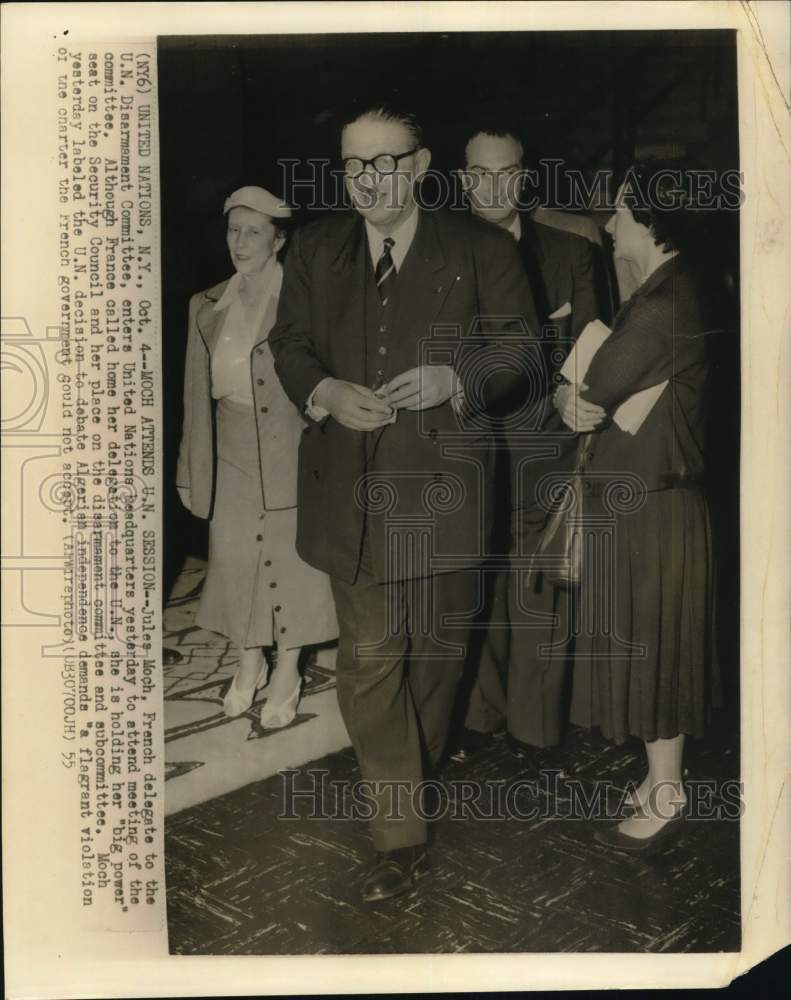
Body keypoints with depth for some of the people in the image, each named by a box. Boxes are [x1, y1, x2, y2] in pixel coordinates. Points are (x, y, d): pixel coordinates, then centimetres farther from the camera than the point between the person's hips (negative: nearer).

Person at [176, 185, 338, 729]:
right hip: (234, 454, 4)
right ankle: (250, 663, 32)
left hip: (292, 452, -4)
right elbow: (198, 392, 7)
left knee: (290, 556, 7)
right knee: (236, 557, 11)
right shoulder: (207, 306, 6)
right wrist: (194, 472, 7)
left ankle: (287, 673, 24)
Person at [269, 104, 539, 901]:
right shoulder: (314, 248, 8)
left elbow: (520, 346, 3)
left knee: (437, 646, 15)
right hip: (352, 485, 1)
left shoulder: (480, 248, 1)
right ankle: (400, 833, 13)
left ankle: (421, 769, 42)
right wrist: (324, 391, -10)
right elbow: (289, 344, 12)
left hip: (442, 484, -1)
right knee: (368, 657, 0)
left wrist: (453, 379, -16)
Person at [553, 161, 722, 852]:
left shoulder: (661, 307, -22)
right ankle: (664, 779, 34)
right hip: (639, 499, 10)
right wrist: (584, 403, -3)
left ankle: (664, 801, 21)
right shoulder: (679, 293, 10)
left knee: (649, 650, 4)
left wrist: (566, 398, 2)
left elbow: (587, 402, -18)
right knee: (654, 648, 18)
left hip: (647, 509, -10)